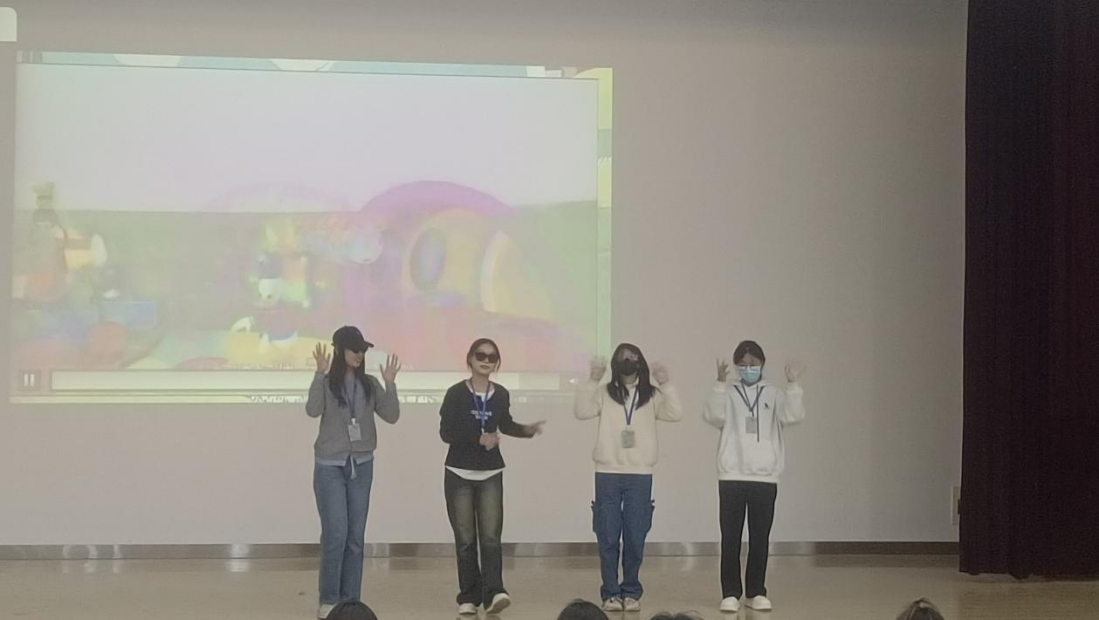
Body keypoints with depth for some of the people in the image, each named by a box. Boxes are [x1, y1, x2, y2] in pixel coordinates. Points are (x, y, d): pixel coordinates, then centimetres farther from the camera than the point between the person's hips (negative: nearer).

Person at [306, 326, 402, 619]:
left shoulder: (370, 385, 3)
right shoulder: (326, 383, -7)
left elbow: (392, 416, -3)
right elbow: (312, 410, -24)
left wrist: (390, 383, -14)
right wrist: (320, 374, -29)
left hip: (362, 465, 4)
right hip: (330, 466, -4)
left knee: (356, 536, 5)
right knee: (335, 534, -8)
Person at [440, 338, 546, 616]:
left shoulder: (501, 395, 2)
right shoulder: (456, 393, -7)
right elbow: (446, 432, -12)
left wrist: (526, 430, 5)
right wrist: (479, 439, -17)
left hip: (491, 474, 2)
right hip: (459, 473, -2)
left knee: (491, 537, -10)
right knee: (465, 539, 3)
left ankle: (494, 592, -17)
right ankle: (468, 597, 8)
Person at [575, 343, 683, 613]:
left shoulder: (652, 396, 7)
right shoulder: (605, 393, 5)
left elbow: (675, 414, -7)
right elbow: (582, 411, -9)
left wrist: (665, 384, -14)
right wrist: (593, 380, -16)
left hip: (640, 475, 0)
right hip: (608, 473, 0)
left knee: (635, 538, 3)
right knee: (608, 538, 1)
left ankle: (631, 592, 13)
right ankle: (610, 592, 8)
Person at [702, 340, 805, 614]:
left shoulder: (774, 394, 6)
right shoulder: (728, 393, 3)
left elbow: (794, 415, -10)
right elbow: (713, 416, -15)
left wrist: (793, 384, -20)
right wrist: (721, 383, -24)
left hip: (765, 478, 1)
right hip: (731, 477, -1)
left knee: (760, 538, 6)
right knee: (731, 538, 1)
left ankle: (757, 592, 15)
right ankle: (730, 593, 7)